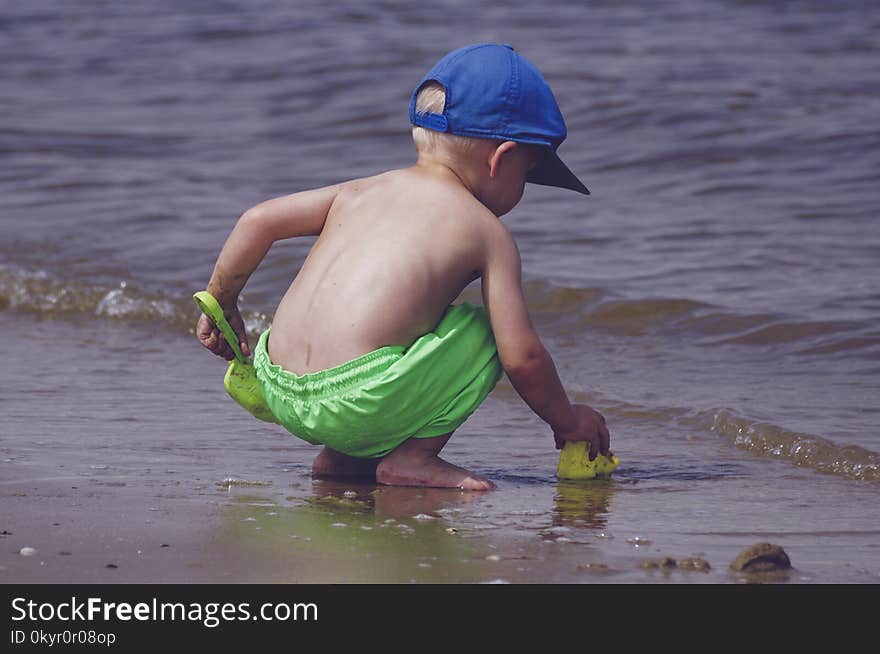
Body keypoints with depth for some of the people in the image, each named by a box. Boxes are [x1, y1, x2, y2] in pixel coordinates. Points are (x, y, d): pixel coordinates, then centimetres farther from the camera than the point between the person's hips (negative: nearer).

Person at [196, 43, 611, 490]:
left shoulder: (361, 191, 21)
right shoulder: (486, 231, 6)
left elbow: (258, 220, 15)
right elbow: (522, 358, 2)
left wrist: (221, 306, 27)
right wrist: (567, 420, 18)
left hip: (279, 393, 7)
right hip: (358, 404, -7)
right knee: (484, 331, 9)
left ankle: (342, 455, 20)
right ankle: (413, 457, 1)